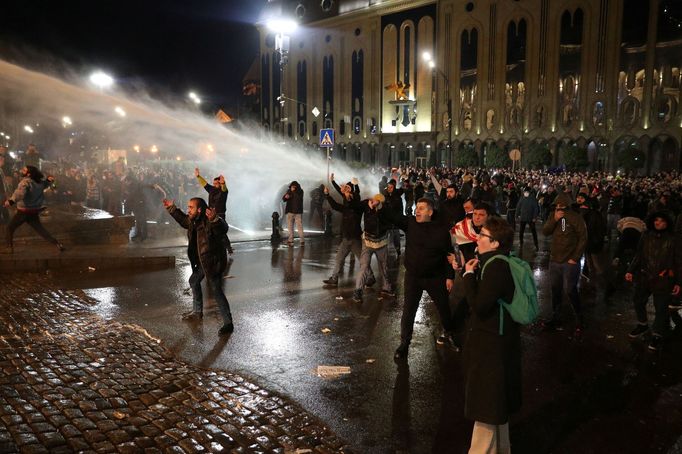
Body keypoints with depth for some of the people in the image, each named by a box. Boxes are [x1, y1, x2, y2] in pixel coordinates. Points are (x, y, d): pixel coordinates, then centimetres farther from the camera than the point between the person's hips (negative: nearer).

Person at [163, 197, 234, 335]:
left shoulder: (210, 222, -26)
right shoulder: (193, 220, 2)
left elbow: (223, 229, -47)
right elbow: (183, 220, 26)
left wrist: (215, 219, -65)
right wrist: (172, 209, 27)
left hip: (213, 262, -10)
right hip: (202, 261, 10)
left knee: (216, 291, -9)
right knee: (194, 281, 26)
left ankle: (228, 323, -2)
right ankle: (197, 311, 46)